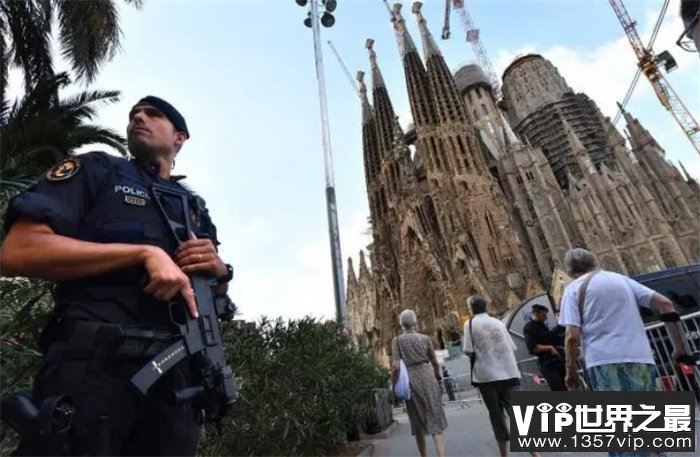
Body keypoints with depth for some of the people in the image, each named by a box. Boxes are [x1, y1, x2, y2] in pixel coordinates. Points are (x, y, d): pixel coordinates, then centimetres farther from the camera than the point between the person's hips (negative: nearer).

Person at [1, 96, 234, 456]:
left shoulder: (196, 208, 19)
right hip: (93, 364, -3)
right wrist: (145, 252, -14)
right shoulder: (94, 170, 9)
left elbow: (218, 294, 21)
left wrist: (220, 271, -3)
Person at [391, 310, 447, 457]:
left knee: (418, 422, 15)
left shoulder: (397, 340, -2)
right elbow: (434, 362, 8)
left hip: (409, 380, 0)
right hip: (427, 377, 0)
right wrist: (437, 378, 25)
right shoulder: (425, 338, 2)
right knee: (435, 420, 5)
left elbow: (395, 365, -10)